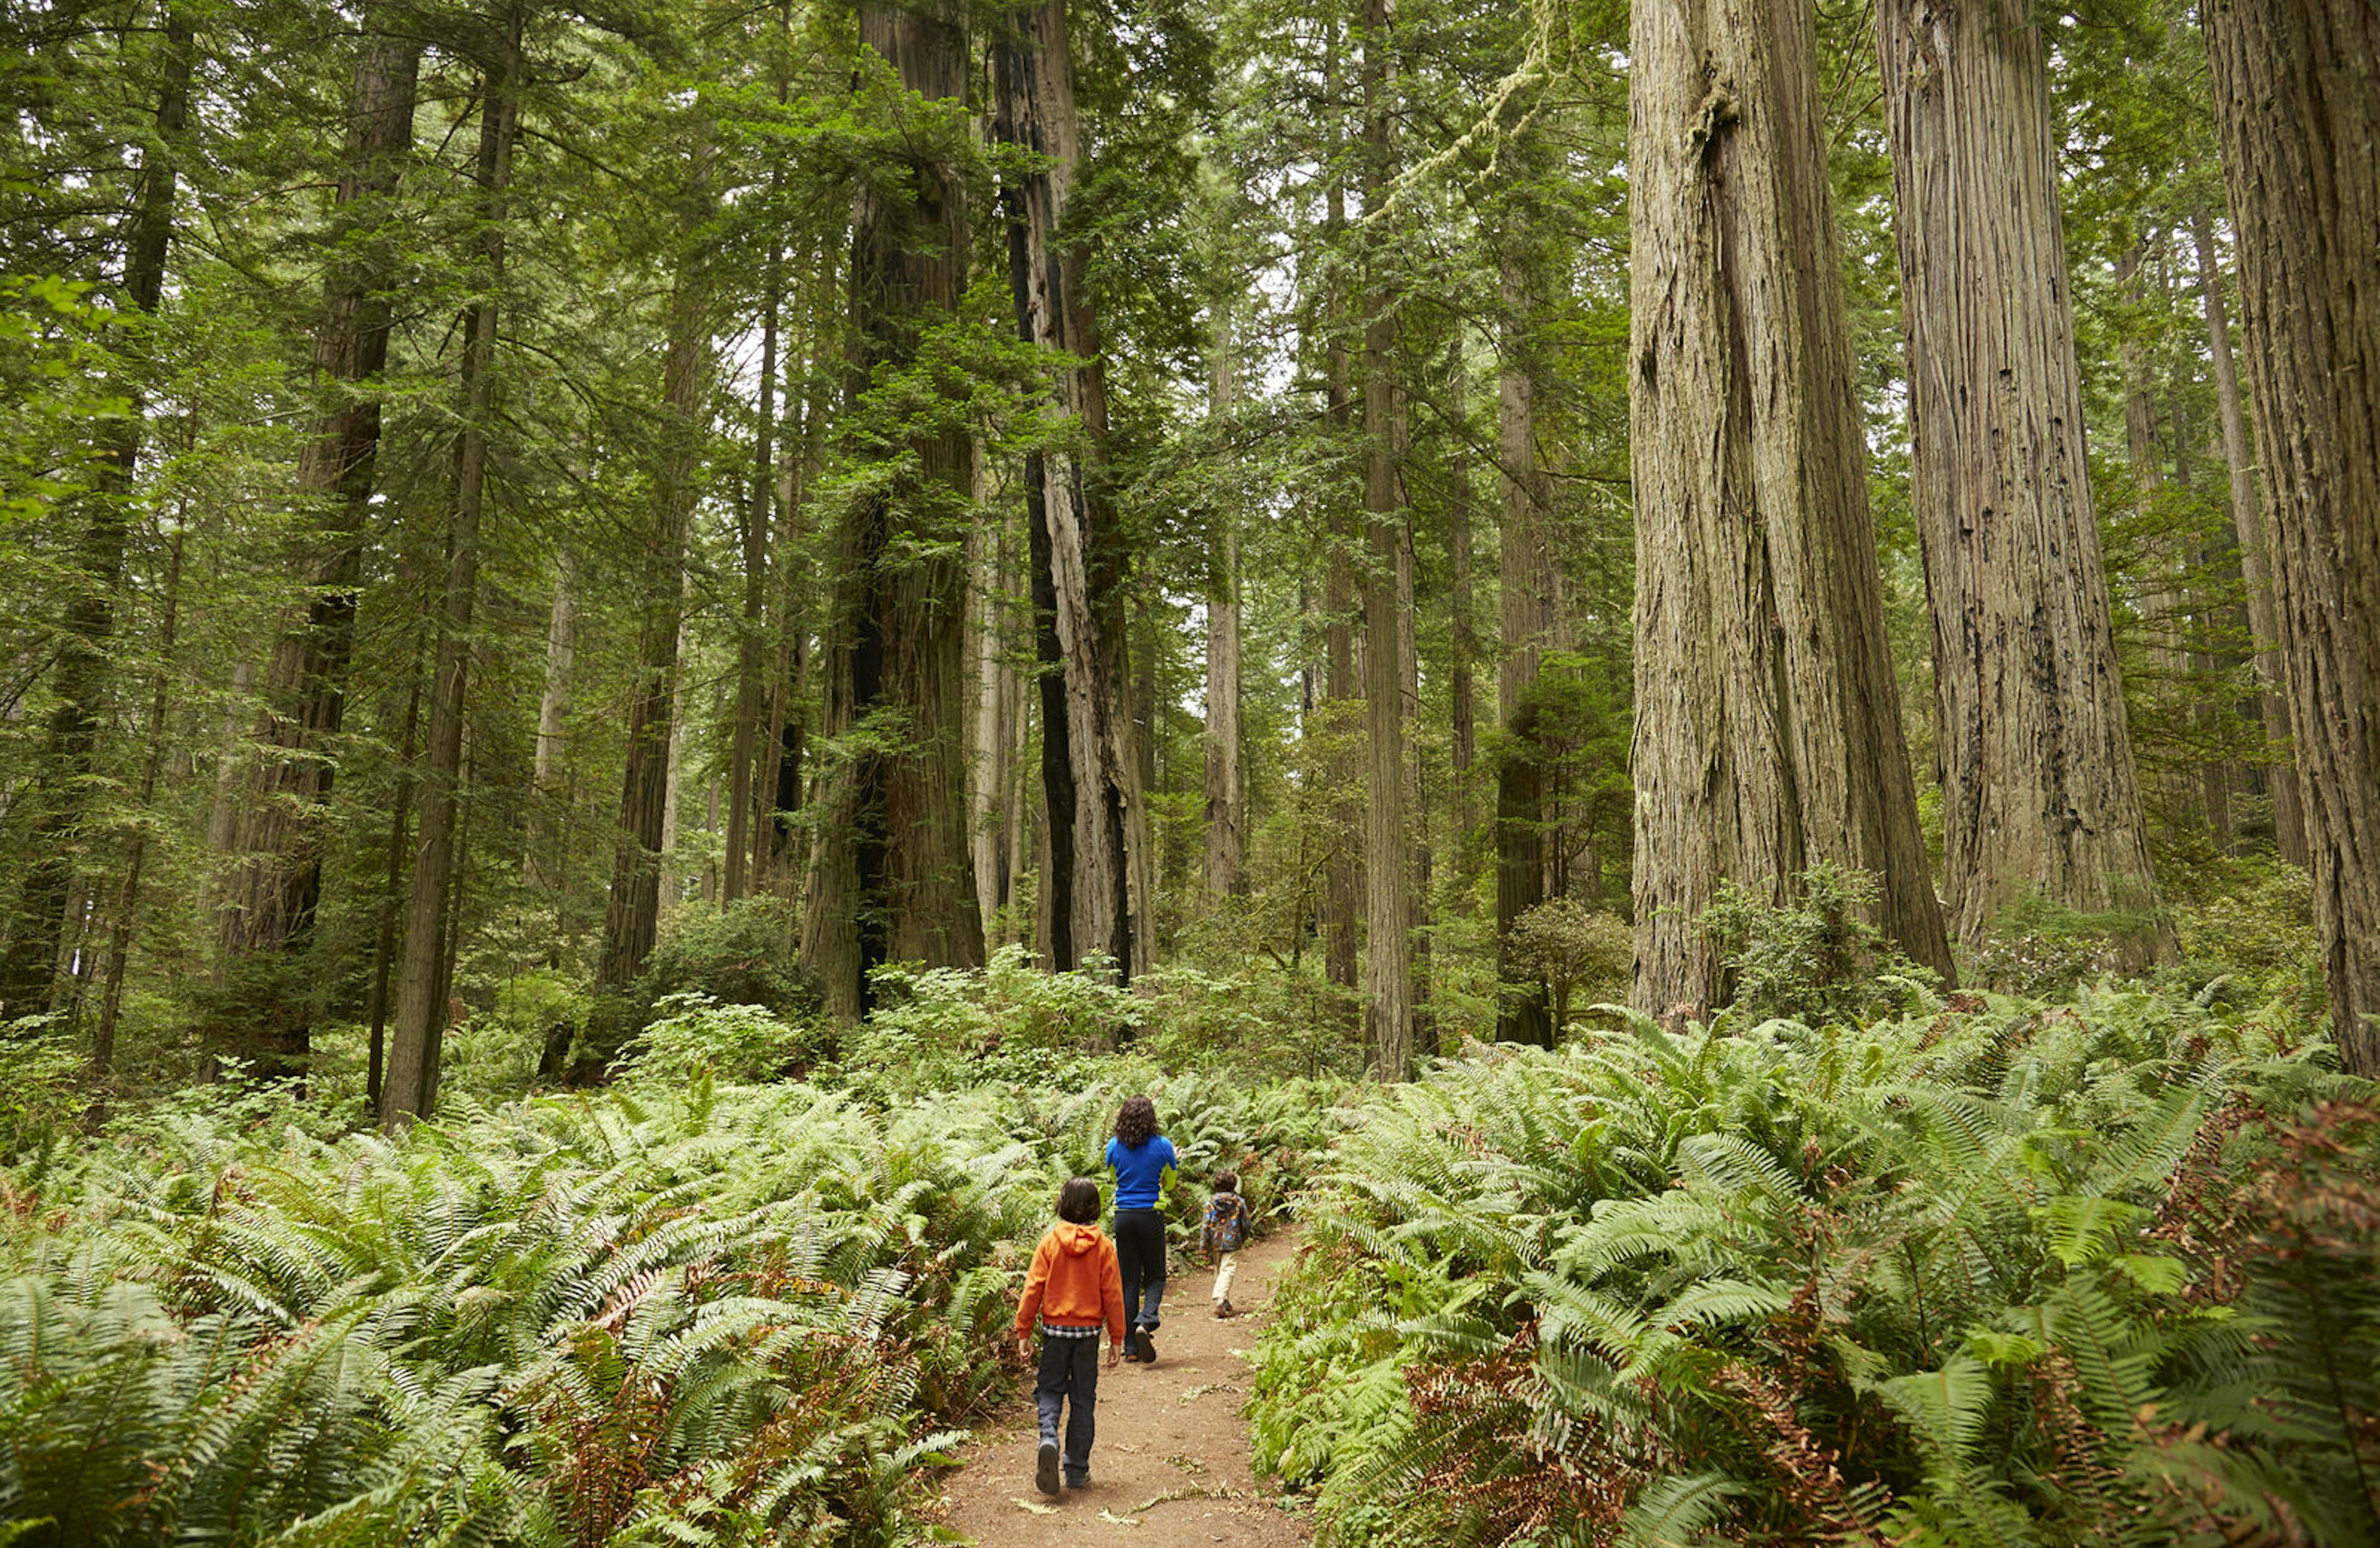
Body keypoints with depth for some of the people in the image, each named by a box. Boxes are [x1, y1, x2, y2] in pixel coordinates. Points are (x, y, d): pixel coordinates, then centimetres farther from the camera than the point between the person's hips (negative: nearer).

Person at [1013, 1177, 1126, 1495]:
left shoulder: (1050, 1242, -7)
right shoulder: (1103, 1245, -5)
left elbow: (1033, 1289, -6)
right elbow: (1112, 1294, -2)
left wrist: (1023, 1332, 3)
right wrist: (1117, 1338, 6)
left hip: (1055, 1329, -1)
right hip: (1089, 1330, 1)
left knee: (1050, 1390, 13)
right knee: (1083, 1400, 12)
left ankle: (1049, 1439, -14)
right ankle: (1077, 1470, 15)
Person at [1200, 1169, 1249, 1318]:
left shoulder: (1211, 1202, -2)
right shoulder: (1239, 1202, -3)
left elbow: (1206, 1225, -4)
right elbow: (1245, 1223, 5)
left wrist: (1203, 1246, 0)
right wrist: (1243, 1238, 24)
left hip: (1216, 1243, 3)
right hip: (1232, 1243, -3)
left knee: (1219, 1271, 17)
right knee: (1228, 1271, -6)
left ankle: (1225, 1302, 25)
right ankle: (1221, 1301, -23)